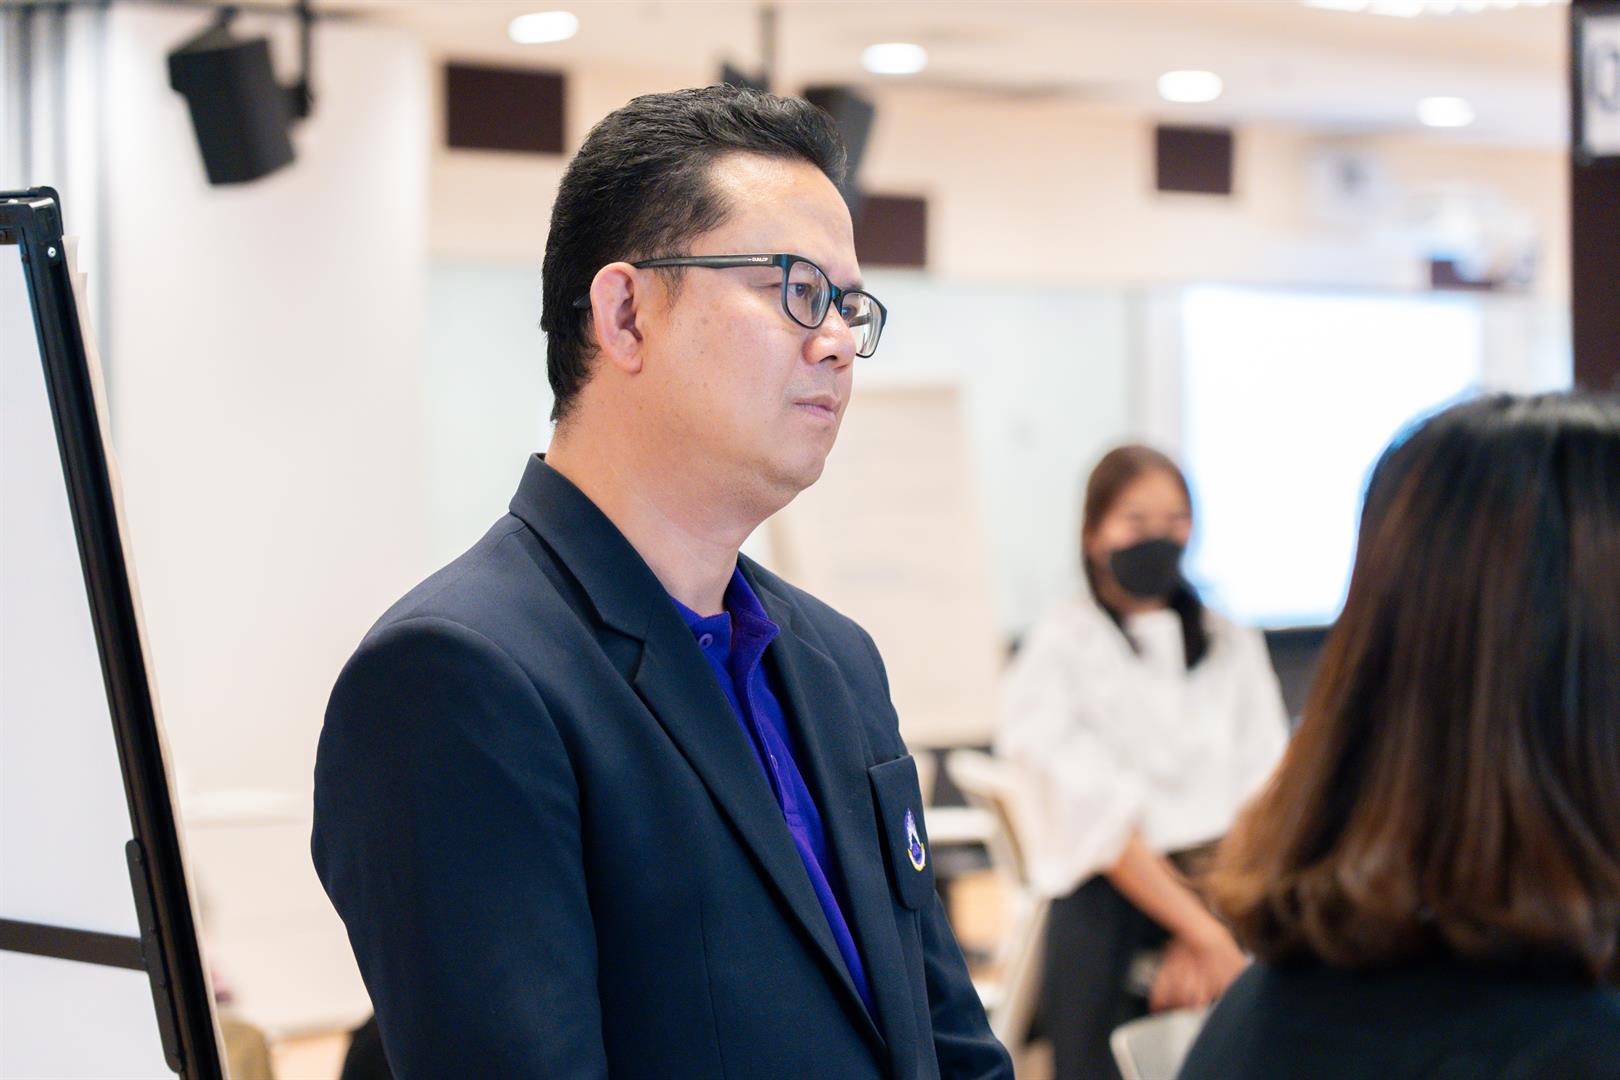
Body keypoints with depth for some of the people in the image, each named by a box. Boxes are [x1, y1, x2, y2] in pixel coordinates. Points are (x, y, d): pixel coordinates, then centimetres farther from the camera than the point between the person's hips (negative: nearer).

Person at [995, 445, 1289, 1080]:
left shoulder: (1232, 647, 10)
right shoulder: (1060, 651, -1)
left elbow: (1260, 803, 2)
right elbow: (1095, 814, -8)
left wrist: (1203, 937, -11)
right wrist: (1206, 932, -13)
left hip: (1223, 902, 3)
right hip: (1111, 908, -3)